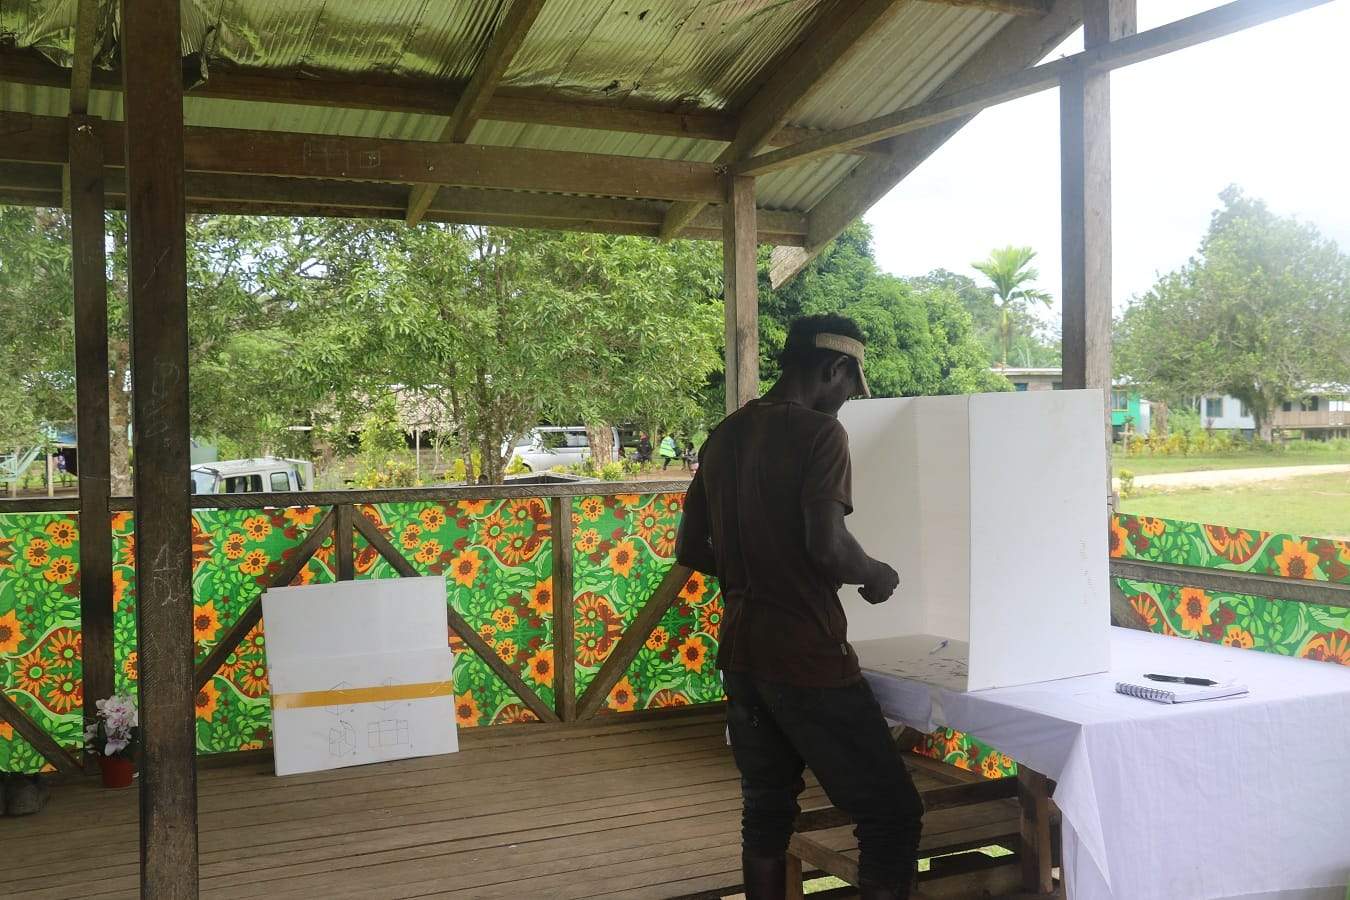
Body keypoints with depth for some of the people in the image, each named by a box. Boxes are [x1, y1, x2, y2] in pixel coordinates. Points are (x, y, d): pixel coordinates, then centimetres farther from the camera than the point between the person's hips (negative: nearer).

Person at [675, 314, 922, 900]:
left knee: (766, 810, 17)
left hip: (742, 654, 8)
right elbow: (827, 544, -23)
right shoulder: (819, 432, -12)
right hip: (808, 658, -8)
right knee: (893, 813, 0)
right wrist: (877, 576, -5)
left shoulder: (723, 437, 10)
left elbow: (691, 551, 15)